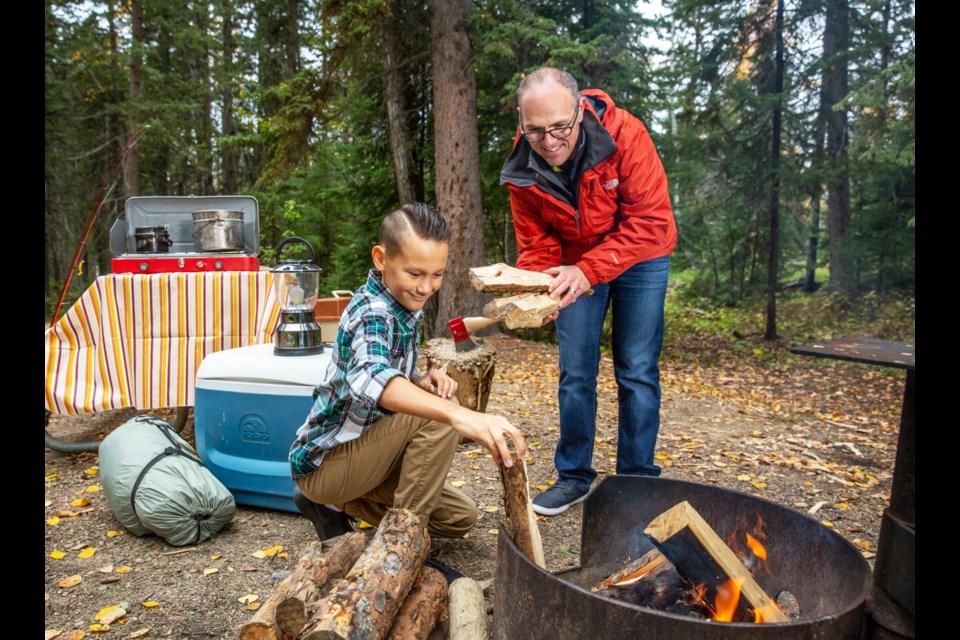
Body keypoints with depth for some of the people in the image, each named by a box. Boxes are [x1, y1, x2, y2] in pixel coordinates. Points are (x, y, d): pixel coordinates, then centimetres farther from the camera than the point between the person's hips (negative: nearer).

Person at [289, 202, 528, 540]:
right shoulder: (372, 312, -26)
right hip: (323, 463, -9)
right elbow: (368, 379, -49)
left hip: (362, 453, 9)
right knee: (440, 417, -27)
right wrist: (459, 415, -65)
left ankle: (339, 504, 13)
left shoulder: (406, 309, 2)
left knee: (460, 517, 7)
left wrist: (424, 382, -11)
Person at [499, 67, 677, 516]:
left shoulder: (624, 134, -28)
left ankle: (638, 479, 12)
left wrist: (589, 270, -39)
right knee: (575, 374, 3)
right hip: (575, 265, 3)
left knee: (637, 373, -3)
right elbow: (535, 245, -9)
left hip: (638, 259, -2)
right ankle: (574, 477, 18)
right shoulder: (523, 168, -17)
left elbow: (651, 222, -29)